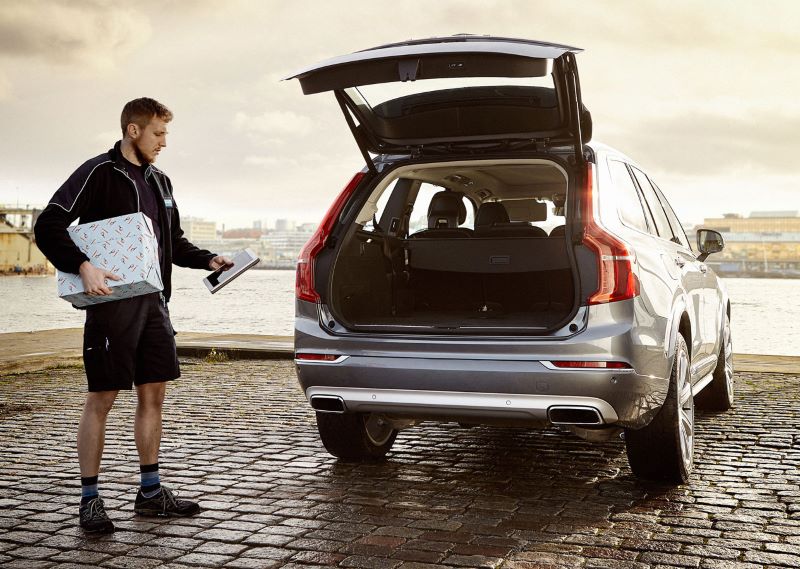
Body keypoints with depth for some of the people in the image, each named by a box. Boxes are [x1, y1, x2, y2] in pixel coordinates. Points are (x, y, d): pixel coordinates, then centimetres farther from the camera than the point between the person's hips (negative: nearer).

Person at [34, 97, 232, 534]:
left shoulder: (159, 181, 17)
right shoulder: (99, 172, -6)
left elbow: (174, 241, 26)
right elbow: (47, 227, -12)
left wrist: (208, 260, 10)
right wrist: (83, 265, -26)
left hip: (152, 302, 8)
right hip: (112, 302, -7)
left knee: (153, 394, 10)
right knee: (101, 398, -2)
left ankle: (150, 492, 20)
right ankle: (90, 499, 9)